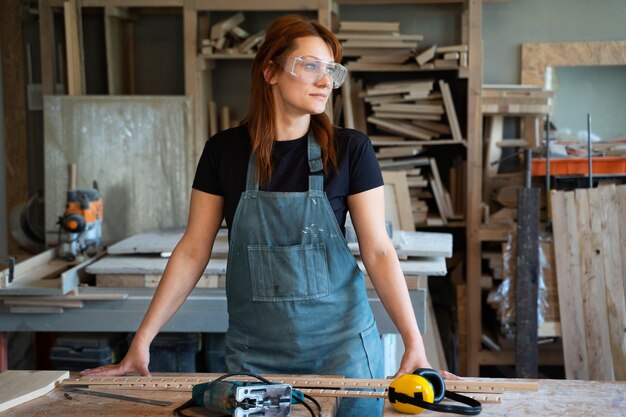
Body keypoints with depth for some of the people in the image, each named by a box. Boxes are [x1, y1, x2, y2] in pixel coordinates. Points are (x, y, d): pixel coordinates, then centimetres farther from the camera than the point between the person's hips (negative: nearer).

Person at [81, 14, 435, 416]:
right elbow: (193, 251, 2)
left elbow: (378, 251, -7)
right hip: (253, 350, 1)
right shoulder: (225, 150, -2)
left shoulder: (350, 150, -6)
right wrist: (142, 340, -1)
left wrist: (414, 342, -15)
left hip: (340, 344, -1)